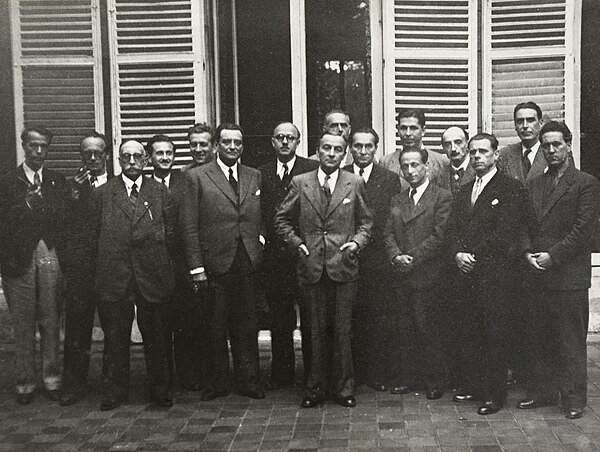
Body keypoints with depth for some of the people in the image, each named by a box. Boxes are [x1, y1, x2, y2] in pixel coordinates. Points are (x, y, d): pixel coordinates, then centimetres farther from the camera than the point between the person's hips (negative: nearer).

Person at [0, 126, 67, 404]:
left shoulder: (57, 182, 13)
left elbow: (63, 220, 7)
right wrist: (27, 204, -15)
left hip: (50, 256, 1)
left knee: (51, 322, 4)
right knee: (22, 324, 4)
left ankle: (51, 380, 13)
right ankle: (25, 383, 13)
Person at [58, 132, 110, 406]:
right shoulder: (71, 186, 12)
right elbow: (64, 226, 2)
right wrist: (75, 194, -6)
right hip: (79, 267, 1)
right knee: (76, 329, 2)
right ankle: (74, 384, 12)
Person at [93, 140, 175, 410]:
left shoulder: (159, 191, 10)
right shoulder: (102, 193, 9)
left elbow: (169, 232, 9)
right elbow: (95, 233, 7)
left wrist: (162, 264, 3)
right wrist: (105, 263, 1)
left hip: (153, 274, 0)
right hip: (114, 276, 0)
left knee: (157, 337, 5)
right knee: (115, 338, 6)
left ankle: (160, 390, 17)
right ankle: (115, 391, 19)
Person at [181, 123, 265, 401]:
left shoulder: (254, 176, 13)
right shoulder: (196, 177, 0)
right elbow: (189, 226, -3)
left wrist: (261, 237, 2)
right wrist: (196, 267, -8)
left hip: (248, 263, 3)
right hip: (215, 263, -3)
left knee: (247, 324, 8)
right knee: (216, 326, 6)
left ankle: (248, 381, 20)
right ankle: (218, 382, 20)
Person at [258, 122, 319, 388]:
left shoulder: (313, 170, 0)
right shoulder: (262, 173, 11)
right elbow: (259, 214, 10)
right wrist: (264, 238, -3)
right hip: (274, 254, 4)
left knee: (310, 319, 4)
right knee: (279, 320, 11)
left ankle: (312, 373, 15)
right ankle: (282, 373, 22)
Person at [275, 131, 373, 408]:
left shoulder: (355, 184, 6)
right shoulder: (300, 183, 5)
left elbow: (366, 221, 12)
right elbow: (282, 220, 10)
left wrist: (357, 241, -6)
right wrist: (297, 242, -3)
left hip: (344, 268, 0)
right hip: (311, 268, 0)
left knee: (342, 331, 5)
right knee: (317, 332, 8)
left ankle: (343, 388, 18)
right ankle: (317, 388, 20)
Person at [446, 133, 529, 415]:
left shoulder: (511, 189, -5)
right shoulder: (464, 192, 18)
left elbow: (505, 233, -14)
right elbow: (452, 229, 12)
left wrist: (474, 255, -12)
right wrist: (458, 253, -7)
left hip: (497, 275, -6)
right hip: (468, 274, 6)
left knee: (496, 336, 0)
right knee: (471, 335, 11)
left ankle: (496, 394, 10)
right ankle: (475, 386, 22)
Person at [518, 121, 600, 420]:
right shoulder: (533, 185, 14)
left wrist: (552, 256, -14)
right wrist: (528, 253, -5)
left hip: (569, 275, -5)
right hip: (535, 274, 5)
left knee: (571, 341, 2)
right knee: (536, 338, 11)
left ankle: (574, 399, 13)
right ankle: (541, 391, 23)